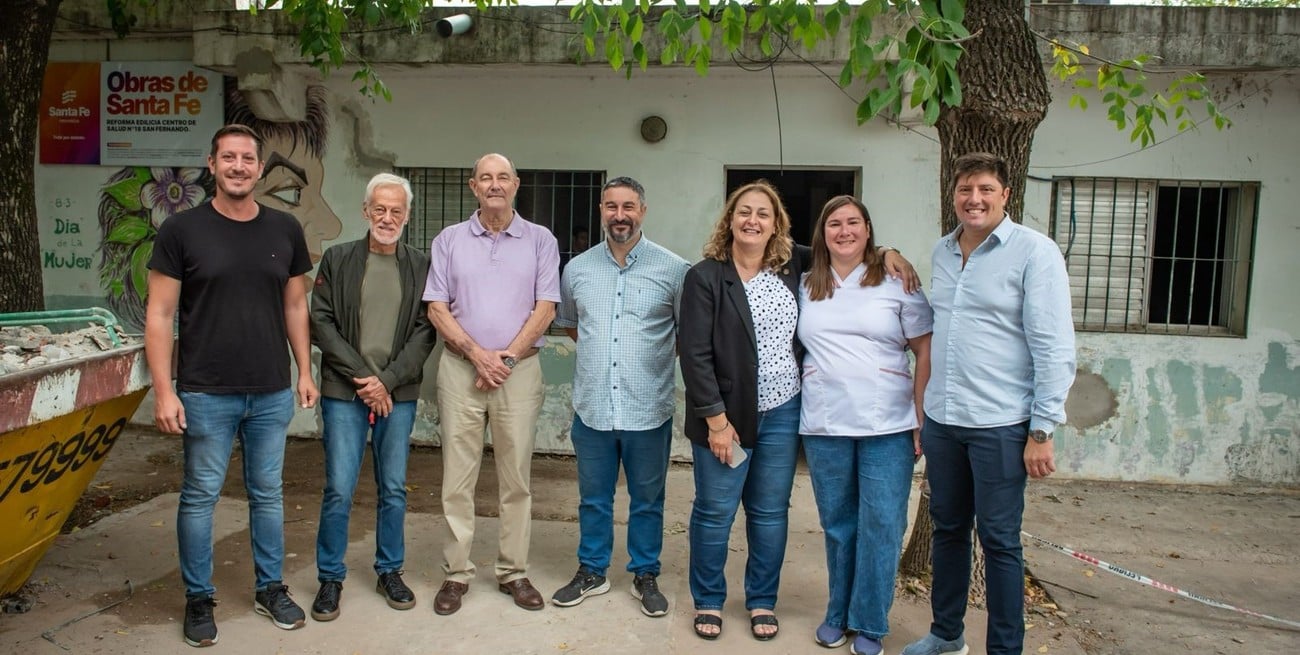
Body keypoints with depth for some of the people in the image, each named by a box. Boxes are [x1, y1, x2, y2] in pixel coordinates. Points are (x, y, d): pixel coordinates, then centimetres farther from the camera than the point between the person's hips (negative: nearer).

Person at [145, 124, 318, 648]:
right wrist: (163, 391, -10)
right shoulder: (182, 230, -4)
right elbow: (159, 315, -4)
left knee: (268, 493, 13)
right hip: (205, 394, -2)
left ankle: (270, 588, 28)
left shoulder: (285, 230, 5)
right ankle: (199, 599, 23)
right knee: (200, 497, 7)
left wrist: (305, 373, 7)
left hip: (272, 393, 3)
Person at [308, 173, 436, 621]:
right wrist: (362, 376, -10)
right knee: (339, 490, 0)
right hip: (344, 393, -1)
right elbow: (321, 323, -2)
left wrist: (388, 379, -10)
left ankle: (390, 571, 25)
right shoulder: (337, 259, 3)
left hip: (398, 394, 1)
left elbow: (425, 332, 1)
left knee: (394, 489, 10)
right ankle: (330, 577, 17)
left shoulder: (420, 267, 6)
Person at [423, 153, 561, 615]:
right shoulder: (449, 240, 8)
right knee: (457, 477, 3)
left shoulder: (540, 240, 5)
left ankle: (513, 572, 16)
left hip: (519, 369, 0)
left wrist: (507, 356, -9)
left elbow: (545, 308, 0)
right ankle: (456, 573, 13)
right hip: (460, 367, 1)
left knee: (516, 476, 5)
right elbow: (437, 308, 3)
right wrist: (476, 352, -10)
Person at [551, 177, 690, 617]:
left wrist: (655, 356, 0)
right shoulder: (578, 268, 5)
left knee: (647, 500, 12)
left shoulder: (673, 269, -6)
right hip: (592, 408, 3)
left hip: (648, 410, -2)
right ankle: (591, 572, 33)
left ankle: (645, 576, 29)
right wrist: (602, 351, 11)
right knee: (593, 498, 16)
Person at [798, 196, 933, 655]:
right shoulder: (805, 287, 8)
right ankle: (838, 613, 27)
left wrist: (923, 420, -5)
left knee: (881, 526, 1)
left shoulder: (896, 282, 0)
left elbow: (926, 352, 0)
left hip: (888, 427, -2)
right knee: (837, 524, 11)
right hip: (824, 427, 2)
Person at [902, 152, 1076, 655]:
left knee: (999, 541, 4)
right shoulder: (942, 251, 9)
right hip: (941, 420, 6)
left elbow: (1055, 347, -11)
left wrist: (1042, 430, -14)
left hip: (1000, 425, -6)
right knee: (948, 529, 17)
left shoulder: (1034, 252, -9)